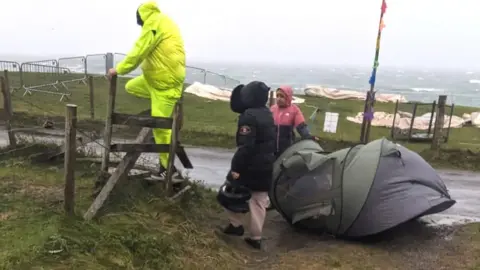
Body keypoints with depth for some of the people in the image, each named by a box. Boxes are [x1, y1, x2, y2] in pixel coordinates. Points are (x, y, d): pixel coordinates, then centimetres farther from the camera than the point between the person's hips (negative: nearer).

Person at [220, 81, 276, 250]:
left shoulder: (249, 116, -19)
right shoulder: (268, 114, 9)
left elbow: (245, 146, -23)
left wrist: (236, 167, -22)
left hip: (250, 165, -8)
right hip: (266, 166, 8)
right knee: (259, 202, 10)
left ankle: (236, 225, 18)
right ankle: (256, 238, 15)